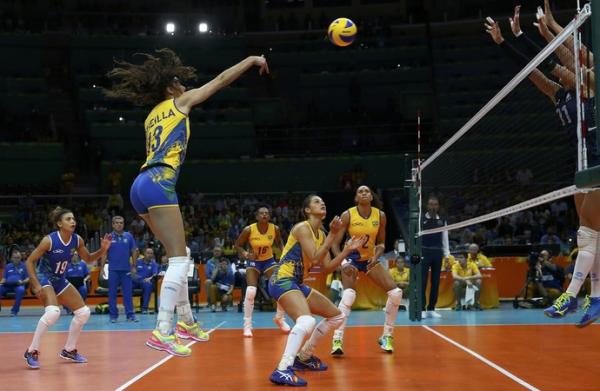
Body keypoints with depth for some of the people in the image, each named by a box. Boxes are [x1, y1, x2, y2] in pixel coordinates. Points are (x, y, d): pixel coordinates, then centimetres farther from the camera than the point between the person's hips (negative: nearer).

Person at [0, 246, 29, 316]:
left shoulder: (24, 266, 10)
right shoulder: (8, 266, 19)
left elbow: (28, 278, 5)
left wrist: (22, 282, -16)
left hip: (18, 285, -3)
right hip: (7, 285, 3)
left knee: (21, 289, -39)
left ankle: (14, 311, -26)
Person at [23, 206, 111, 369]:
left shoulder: (77, 240, -7)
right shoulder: (49, 240, -23)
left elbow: (88, 259, 8)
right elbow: (29, 261, -18)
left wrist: (102, 250, -10)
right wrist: (36, 285, -25)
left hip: (60, 280, 7)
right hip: (44, 278, -7)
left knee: (84, 312, 5)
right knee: (53, 312, -32)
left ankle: (69, 350, 22)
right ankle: (32, 352, -19)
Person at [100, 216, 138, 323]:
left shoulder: (128, 236, 4)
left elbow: (134, 251, 7)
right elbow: (104, 253, 2)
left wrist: (134, 266, 2)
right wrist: (102, 267, -4)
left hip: (126, 269, 1)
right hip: (113, 269, -1)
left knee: (128, 293, 1)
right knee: (112, 293, 3)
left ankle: (130, 314, 5)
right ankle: (113, 315, 10)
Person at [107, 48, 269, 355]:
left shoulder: (153, 116, 27)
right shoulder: (179, 101, 8)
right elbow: (221, 80, 13)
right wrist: (252, 60, 23)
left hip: (142, 186, 9)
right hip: (158, 184, -9)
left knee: (179, 256, 18)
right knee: (179, 262, -11)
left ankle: (186, 321, 22)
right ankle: (162, 333, -18)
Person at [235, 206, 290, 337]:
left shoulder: (275, 229, -13)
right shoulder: (249, 230, -21)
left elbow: (279, 242, 6)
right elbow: (238, 245, -8)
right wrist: (246, 254, -26)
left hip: (269, 261, 3)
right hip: (253, 262, -3)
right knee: (250, 292, -21)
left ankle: (279, 318, 17)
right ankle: (247, 325, -8)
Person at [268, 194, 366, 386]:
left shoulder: (321, 234, 14)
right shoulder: (302, 228, -11)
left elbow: (326, 267, 14)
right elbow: (315, 258, -21)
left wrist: (348, 250, 10)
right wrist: (332, 234, -19)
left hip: (297, 284, 10)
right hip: (282, 280, -10)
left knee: (337, 316, 18)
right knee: (307, 321, -35)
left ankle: (304, 357, 25)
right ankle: (282, 371, -38)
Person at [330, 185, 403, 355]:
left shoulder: (380, 215, -6)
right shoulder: (348, 215, -15)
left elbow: (381, 242, 4)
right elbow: (335, 243, -12)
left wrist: (376, 257, -16)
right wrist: (342, 263, -26)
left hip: (371, 259, 4)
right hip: (352, 259, -4)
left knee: (396, 293, -7)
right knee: (349, 295, -29)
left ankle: (386, 337, 10)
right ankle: (337, 340, -24)